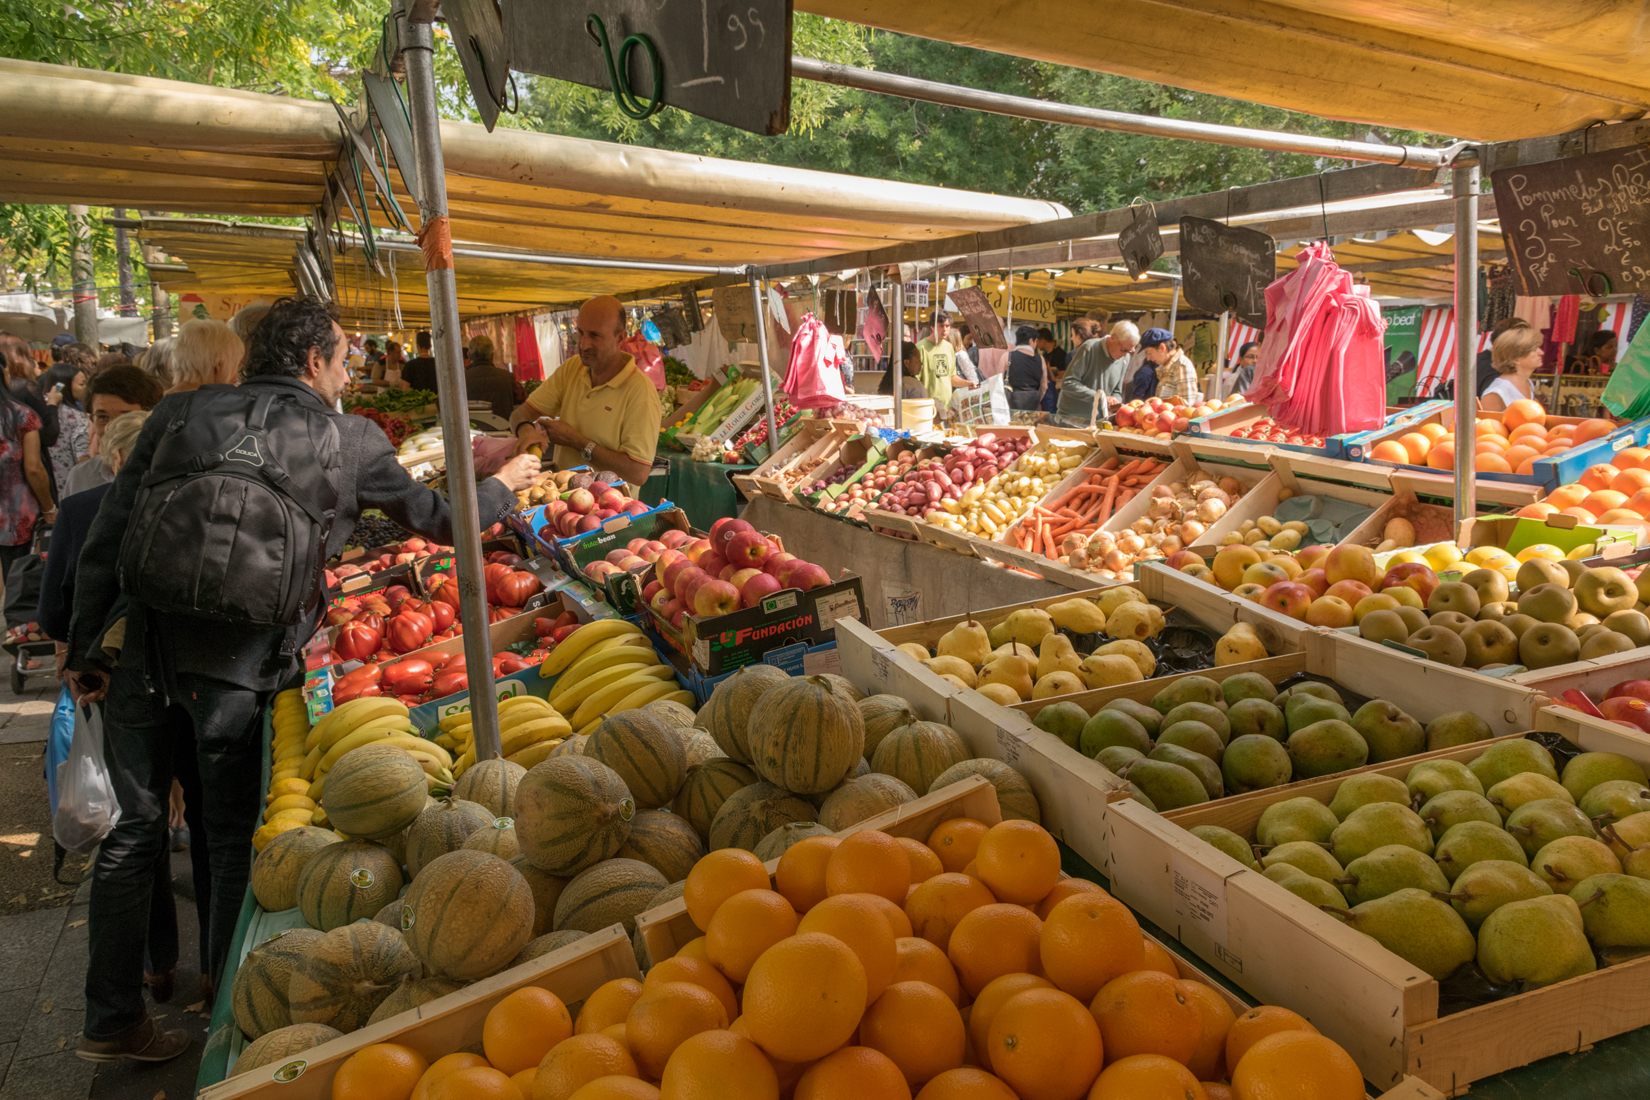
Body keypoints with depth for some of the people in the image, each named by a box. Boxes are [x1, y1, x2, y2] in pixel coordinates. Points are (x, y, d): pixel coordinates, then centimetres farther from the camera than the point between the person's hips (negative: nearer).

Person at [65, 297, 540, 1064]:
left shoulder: (182, 413, 10)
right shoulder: (348, 440, 3)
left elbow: (104, 539, 8)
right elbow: (436, 518, 16)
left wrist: (85, 651, 15)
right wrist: (502, 487, 34)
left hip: (141, 652, 3)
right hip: (238, 665, -3)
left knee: (134, 830, 16)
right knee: (233, 836, 14)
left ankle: (111, 1021, 27)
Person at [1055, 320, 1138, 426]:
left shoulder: (1125, 359, 5)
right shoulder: (1090, 348, -14)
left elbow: (1116, 391, 14)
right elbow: (1067, 383, -20)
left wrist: (1115, 403, -10)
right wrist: (1100, 397, -23)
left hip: (1097, 422, 5)